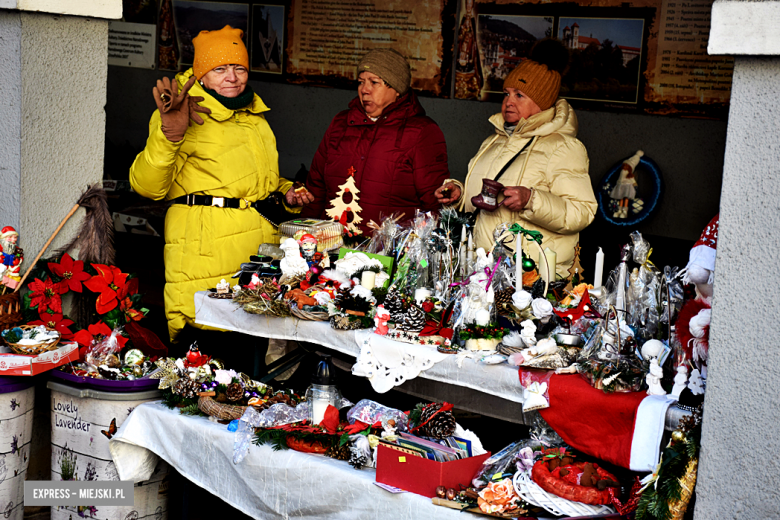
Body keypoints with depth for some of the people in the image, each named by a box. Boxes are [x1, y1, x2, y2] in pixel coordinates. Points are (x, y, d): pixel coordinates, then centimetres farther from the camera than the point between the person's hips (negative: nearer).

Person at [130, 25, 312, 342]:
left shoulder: (253, 114, 20)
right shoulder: (187, 115, -3)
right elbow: (147, 186, -13)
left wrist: (284, 190, 17)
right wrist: (169, 134, -26)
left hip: (259, 238, 7)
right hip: (203, 243, -6)